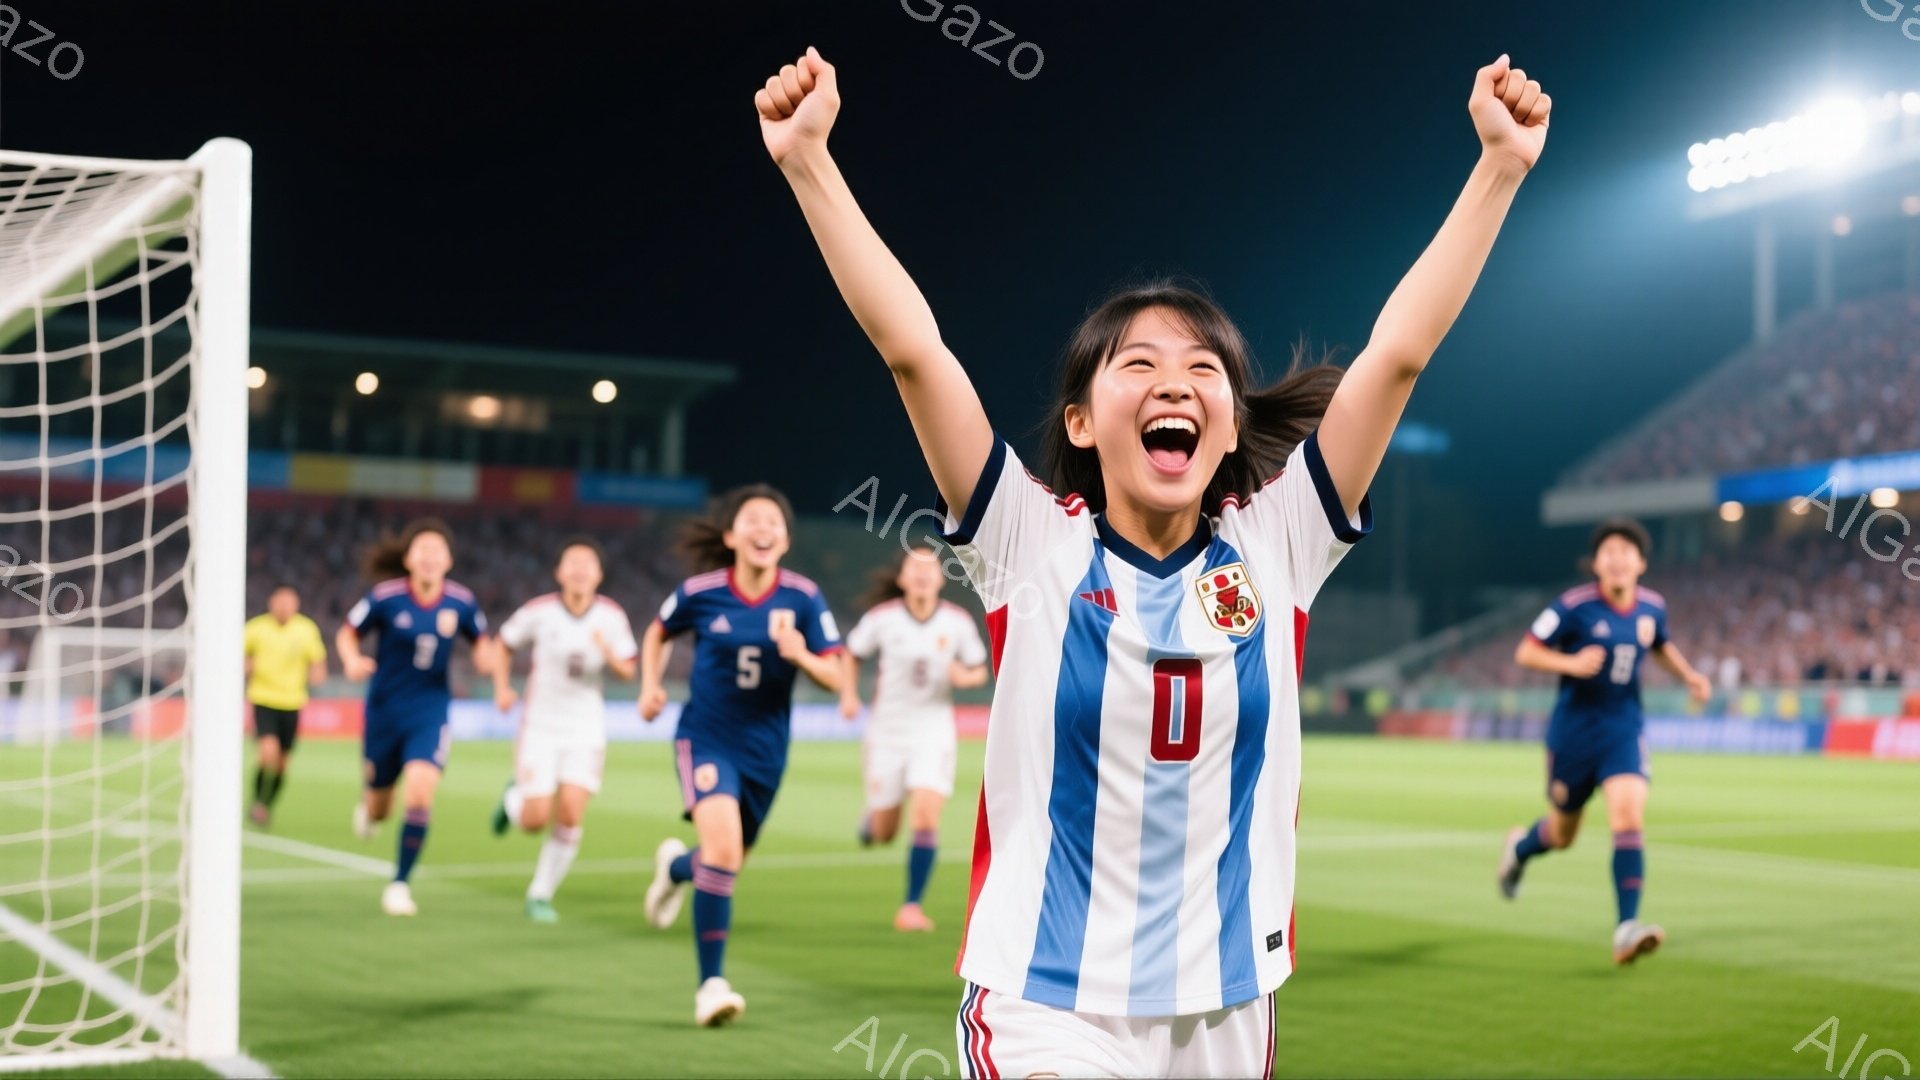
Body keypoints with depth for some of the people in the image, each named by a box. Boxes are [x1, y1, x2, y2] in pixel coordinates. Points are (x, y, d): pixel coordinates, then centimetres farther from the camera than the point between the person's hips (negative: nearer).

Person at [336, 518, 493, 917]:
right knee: (380, 809, 14)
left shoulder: (461, 601, -8)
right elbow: (347, 633, -1)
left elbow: (481, 641, 9)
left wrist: (485, 657, -14)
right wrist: (352, 661, -22)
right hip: (385, 708, 0)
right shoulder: (386, 597, -13)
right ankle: (368, 806, 56)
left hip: (430, 709, 0)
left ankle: (400, 884, -3)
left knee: (420, 795, -20)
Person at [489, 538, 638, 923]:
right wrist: (502, 688, -7)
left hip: (586, 731, 1)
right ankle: (514, 799, 31)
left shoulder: (612, 617, -5)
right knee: (535, 821, -6)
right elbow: (504, 644, 7)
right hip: (540, 727, -1)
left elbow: (628, 671, 2)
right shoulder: (538, 611, -9)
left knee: (569, 820, -8)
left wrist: (610, 656, -20)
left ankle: (540, 895, 10)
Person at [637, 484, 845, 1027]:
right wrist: (650, 687, -5)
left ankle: (676, 865, 57)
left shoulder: (803, 597, -10)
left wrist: (800, 656, -29)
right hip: (706, 738, -3)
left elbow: (835, 676, -9)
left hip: (765, 748, 3)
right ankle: (711, 984, -14)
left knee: (728, 860, 19)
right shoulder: (701, 592, -11)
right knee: (722, 847, -24)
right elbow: (657, 635, 10)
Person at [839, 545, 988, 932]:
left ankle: (912, 905, -5)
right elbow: (851, 654, 7)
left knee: (926, 817, -18)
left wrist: (965, 677, -17)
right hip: (887, 730, 0)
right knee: (883, 834, 8)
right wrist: (849, 695, -8)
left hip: (934, 730, 0)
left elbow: (980, 671, 5)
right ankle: (872, 815, 46)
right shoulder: (882, 617, -8)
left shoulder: (958, 621, -6)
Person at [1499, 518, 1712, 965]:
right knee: (1563, 834, 12)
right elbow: (1525, 653, -11)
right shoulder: (1575, 606, -14)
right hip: (1574, 730, -2)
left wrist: (1688, 675, 6)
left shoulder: (1652, 606, 0)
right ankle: (1520, 847, 50)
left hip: (1624, 728, 2)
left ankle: (1626, 929, -21)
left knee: (1629, 817, -19)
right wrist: (1571, 663, -27)